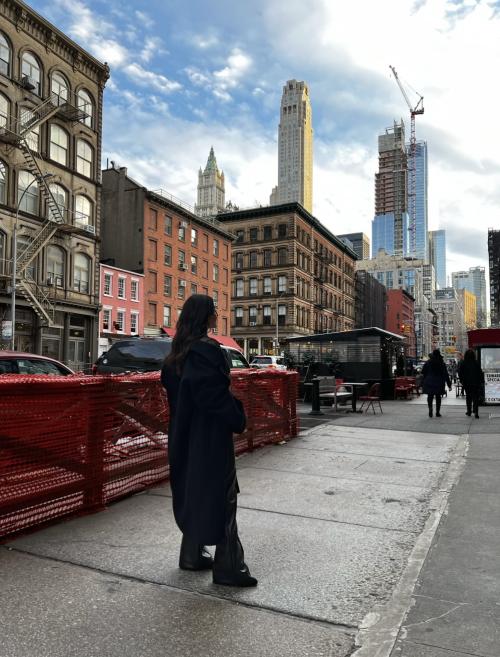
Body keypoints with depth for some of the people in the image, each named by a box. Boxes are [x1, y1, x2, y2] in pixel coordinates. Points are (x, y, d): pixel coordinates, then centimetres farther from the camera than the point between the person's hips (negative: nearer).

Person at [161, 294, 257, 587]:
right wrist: (238, 419, -9)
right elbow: (218, 394, -22)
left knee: (192, 489, 18)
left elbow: (172, 388, 15)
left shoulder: (180, 351, 7)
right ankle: (228, 566, 8)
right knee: (220, 494, 0)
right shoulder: (208, 349, -20)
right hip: (211, 434, -9)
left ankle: (192, 554, 29)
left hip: (186, 432, 9)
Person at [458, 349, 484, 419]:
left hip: (467, 383, 1)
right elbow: (480, 373, -4)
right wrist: (482, 382, 2)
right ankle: (476, 412, -11)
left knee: (468, 397, 15)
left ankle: (469, 411, 19)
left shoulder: (462, 363, -5)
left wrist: (462, 381, 6)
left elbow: (460, 374, -3)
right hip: (475, 383, -1)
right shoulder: (476, 363, -6)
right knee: (475, 398, 1)